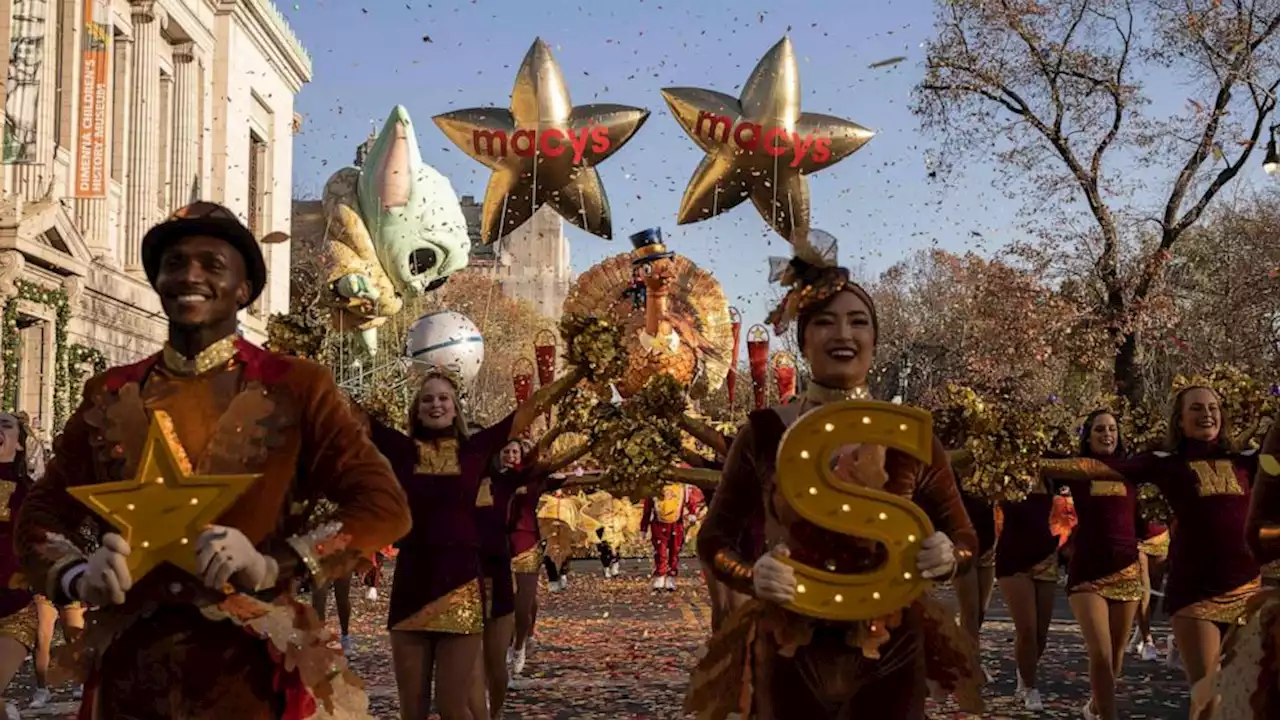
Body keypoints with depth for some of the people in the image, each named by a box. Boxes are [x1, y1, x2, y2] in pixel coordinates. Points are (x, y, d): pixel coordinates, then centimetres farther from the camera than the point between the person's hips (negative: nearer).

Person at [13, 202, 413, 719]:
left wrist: (272, 564, -20)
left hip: (256, 666, -3)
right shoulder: (109, 395, 9)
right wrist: (81, 578, -11)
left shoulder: (296, 387, 0)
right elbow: (40, 515, 12)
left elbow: (384, 507, -6)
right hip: (130, 667, 3)